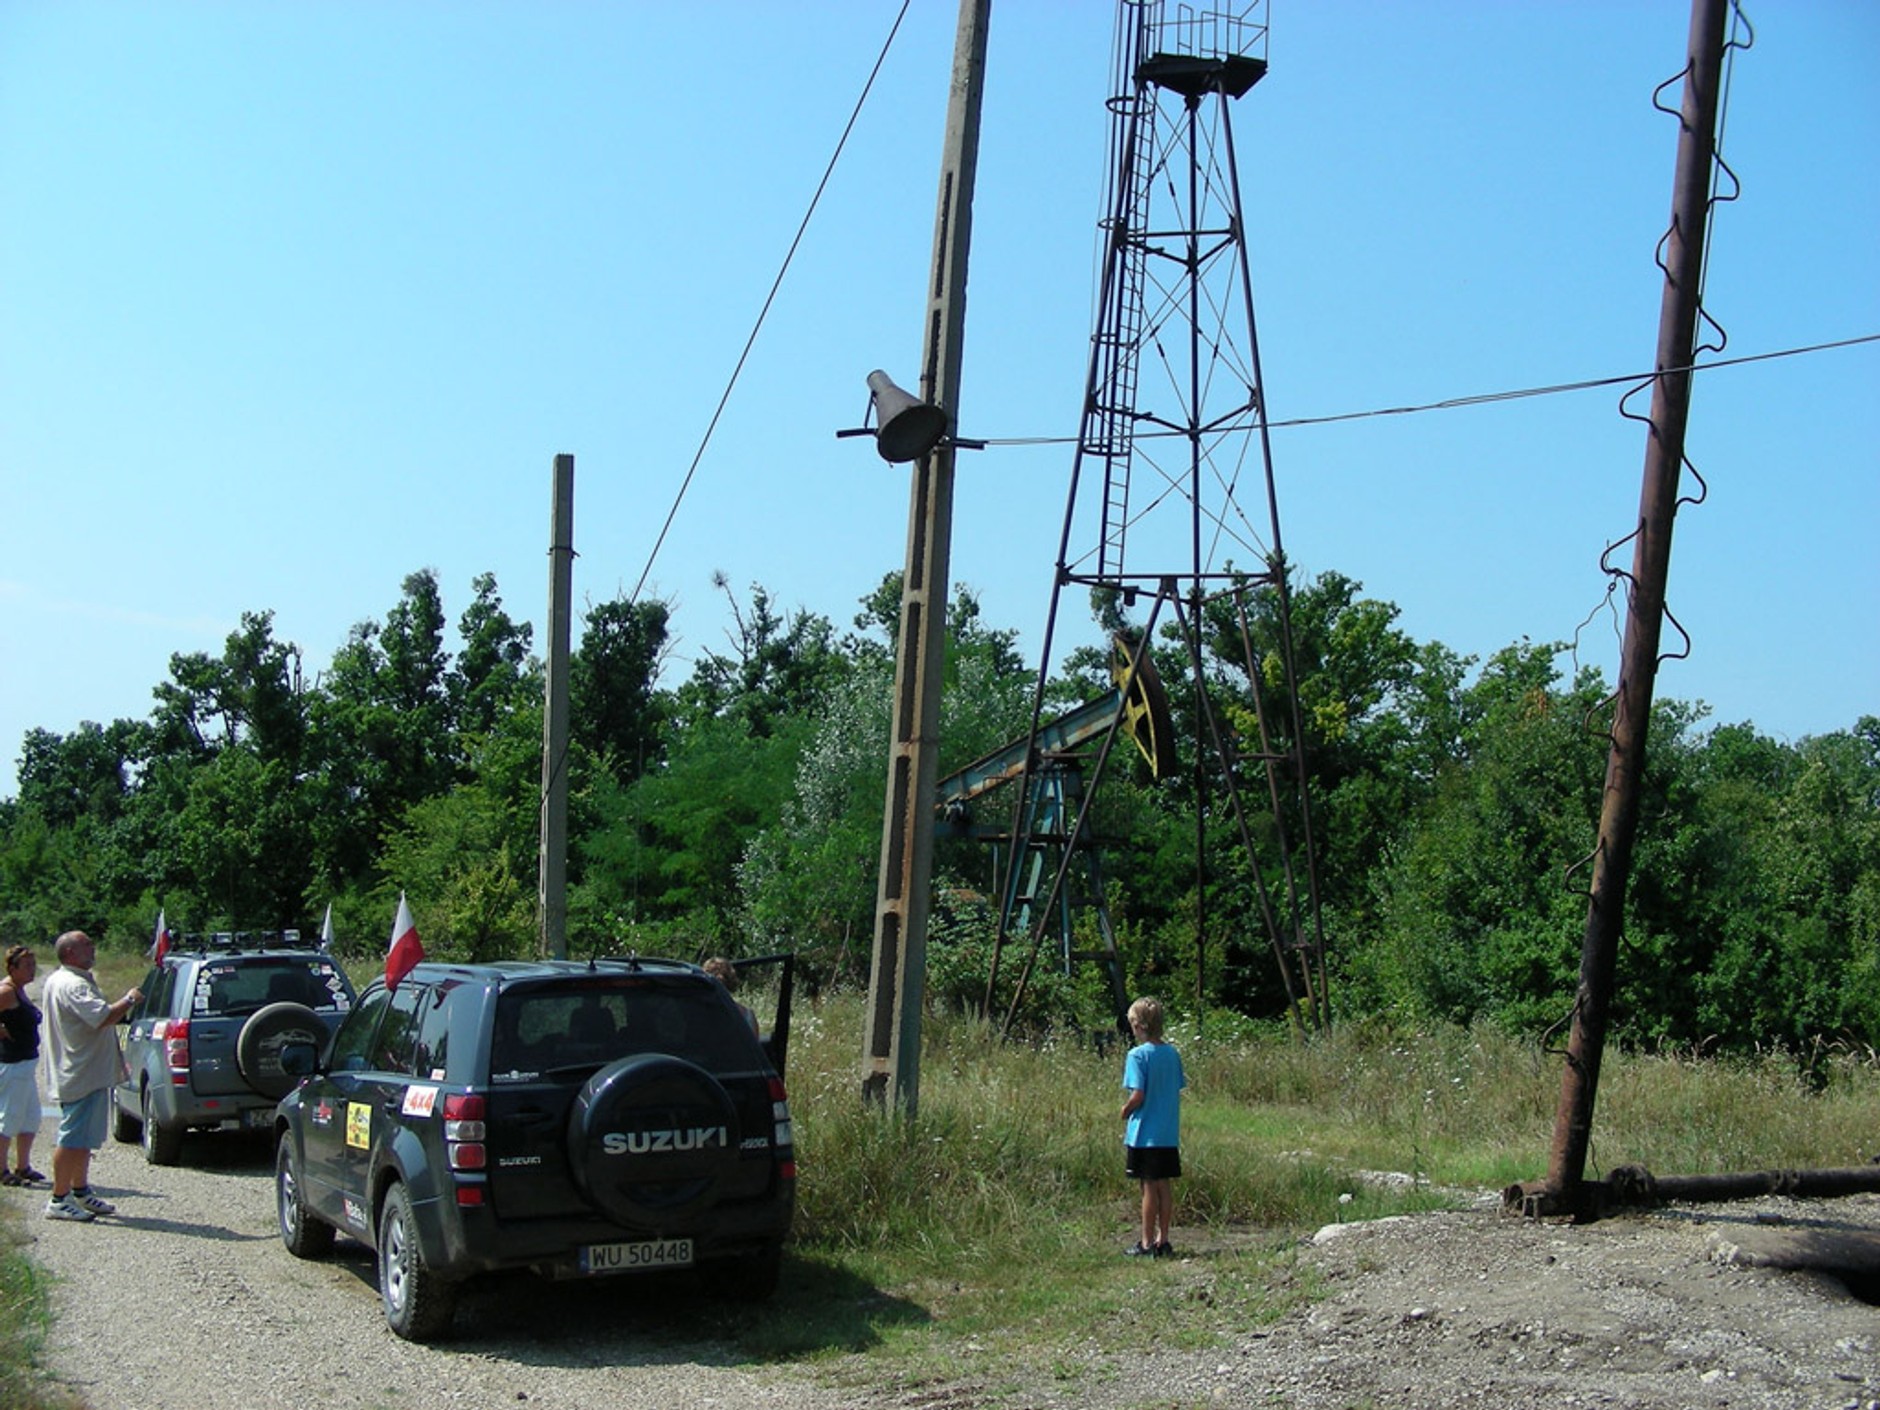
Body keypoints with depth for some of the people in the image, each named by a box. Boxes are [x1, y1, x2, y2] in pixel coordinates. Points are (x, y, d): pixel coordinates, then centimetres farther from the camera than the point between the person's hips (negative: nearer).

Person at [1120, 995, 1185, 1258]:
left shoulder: (1138, 1055, -14)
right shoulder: (1173, 1053, 4)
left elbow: (1138, 1095, -19)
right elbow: (1178, 1089, 9)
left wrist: (1124, 1111, -1)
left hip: (1144, 1134, -6)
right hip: (1169, 1134, 6)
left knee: (1149, 1187, 0)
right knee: (1165, 1186, 11)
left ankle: (1147, 1243, 7)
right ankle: (1163, 1240, 17)